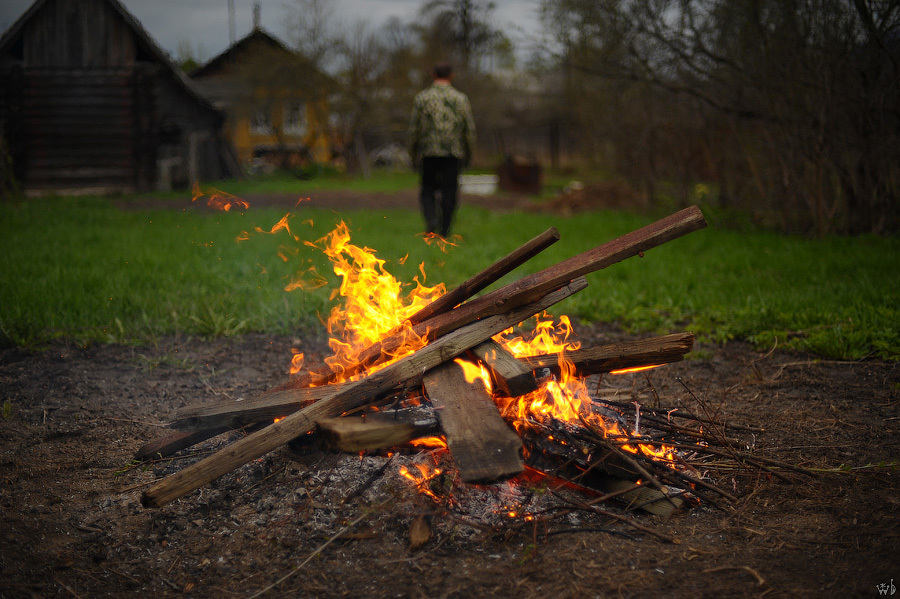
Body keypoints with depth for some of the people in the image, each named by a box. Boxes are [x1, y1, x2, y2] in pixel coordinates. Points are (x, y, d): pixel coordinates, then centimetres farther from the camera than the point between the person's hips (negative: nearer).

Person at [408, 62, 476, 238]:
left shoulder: (422, 97, 2)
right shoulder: (461, 98, 3)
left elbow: (414, 128, 1)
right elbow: (469, 129, 2)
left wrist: (413, 154, 10)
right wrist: (468, 155, 12)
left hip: (428, 152, 0)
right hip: (453, 153, 0)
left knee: (427, 190, 11)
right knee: (449, 193, 5)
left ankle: (431, 220, -13)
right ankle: (444, 231, 3)